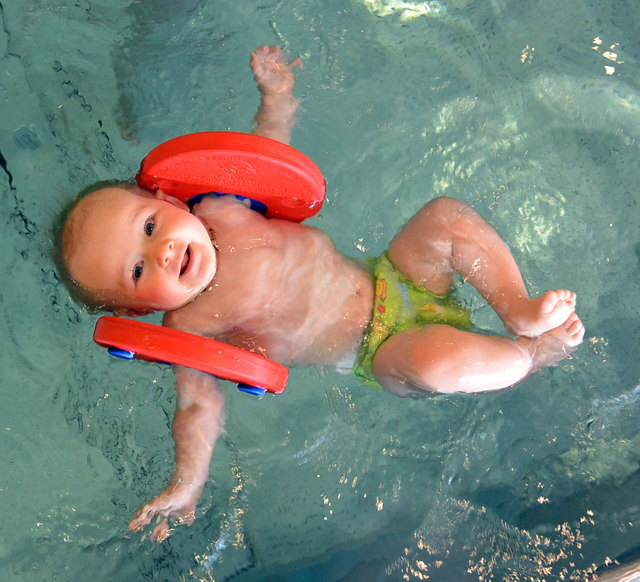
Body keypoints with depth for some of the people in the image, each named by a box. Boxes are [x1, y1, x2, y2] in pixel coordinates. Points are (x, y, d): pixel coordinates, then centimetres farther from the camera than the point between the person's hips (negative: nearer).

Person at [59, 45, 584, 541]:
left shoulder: (219, 208, -2)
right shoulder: (188, 326, -15)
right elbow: (199, 404, -13)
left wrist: (276, 92, 7)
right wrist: (186, 484, -22)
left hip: (392, 278, 6)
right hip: (378, 353, -6)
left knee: (449, 216, -9)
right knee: (438, 360, -35)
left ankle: (521, 310, -3)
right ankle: (529, 354, -4)